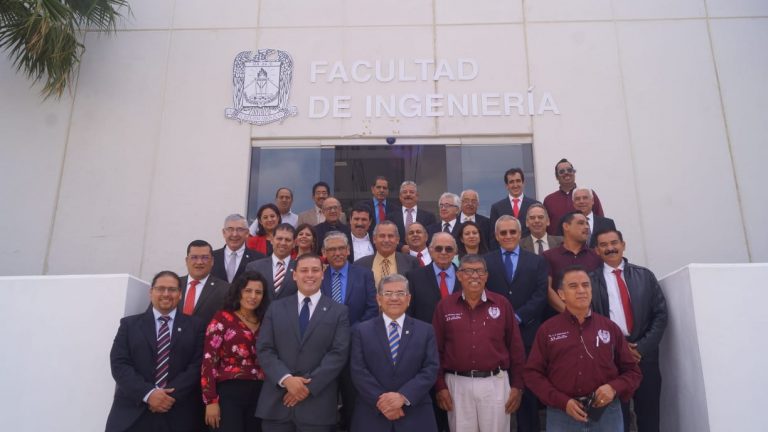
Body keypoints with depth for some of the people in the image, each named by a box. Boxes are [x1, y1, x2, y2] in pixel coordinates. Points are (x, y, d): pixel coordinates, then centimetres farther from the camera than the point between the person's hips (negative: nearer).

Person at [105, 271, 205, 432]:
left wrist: (172, 395, -15)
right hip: (133, 413, 0)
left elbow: (197, 366, -2)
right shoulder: (129, 324, 9)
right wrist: (147, 394, -14)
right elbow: (119, 364, -2)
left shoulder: (195, 326, 6)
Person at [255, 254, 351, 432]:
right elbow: (264, 349, 2)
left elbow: (339, 354, -5)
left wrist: (310, 385, -12)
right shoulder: (276, 308, 9)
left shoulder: (338, 311, 3)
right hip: (276, 402, 2)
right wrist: (286, 379, -12)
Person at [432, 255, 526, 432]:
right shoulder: (445, 306, 0)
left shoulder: (502, 304, 1)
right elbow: (437, 349, 3)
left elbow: (516, 347, 4)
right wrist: (440, 386, -1)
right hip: (457, 384, 0)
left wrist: (517, 386, 3)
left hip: (495, 383, 0)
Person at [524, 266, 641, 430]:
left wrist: (614, 387, -9)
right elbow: (533, 373, -1)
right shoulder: (547, 330, 1)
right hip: (562, 414, -1)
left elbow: (632, 371, 10)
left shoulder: (610, 327, 7)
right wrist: (563, 402, -11)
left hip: (606, 412, 2)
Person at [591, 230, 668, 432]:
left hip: (644, 353, 2)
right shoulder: (591, 280, 1)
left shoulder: (645, 275, 9)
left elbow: (660, 314, 5)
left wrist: (642, 347, -6)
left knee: (648, 414, 8)